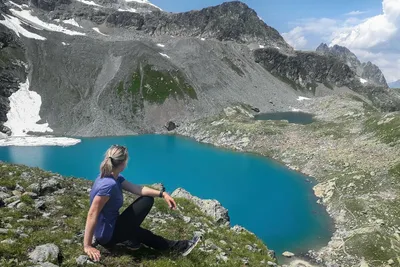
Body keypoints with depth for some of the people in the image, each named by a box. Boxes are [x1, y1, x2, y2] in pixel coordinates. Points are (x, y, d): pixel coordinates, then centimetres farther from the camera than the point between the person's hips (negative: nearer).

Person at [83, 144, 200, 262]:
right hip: (108, 236, -9)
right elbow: (92, 214, -27)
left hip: (109, 228, 9)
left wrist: (162, 194, -7)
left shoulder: (114, 177, 0)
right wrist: (87, 246, -23)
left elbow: (136, 189, 0)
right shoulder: (109, 184, -28)